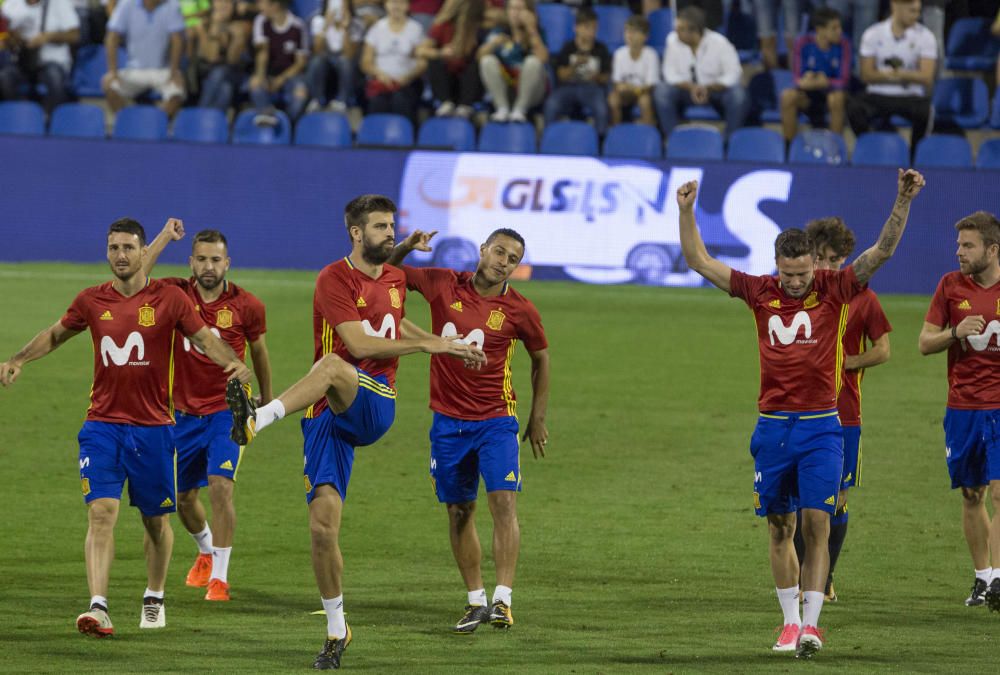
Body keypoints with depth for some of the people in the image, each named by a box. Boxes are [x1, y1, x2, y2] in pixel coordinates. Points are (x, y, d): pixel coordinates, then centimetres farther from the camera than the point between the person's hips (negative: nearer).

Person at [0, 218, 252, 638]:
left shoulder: (169, 299, -3)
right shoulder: (92, 301, 3)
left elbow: (205, 339, 1)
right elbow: (55, 335, 18)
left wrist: (234, 363, -18)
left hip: (152, 426, 0)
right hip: (103, 425, 0)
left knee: (156, 520, 11)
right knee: (101, 512, -15)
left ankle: (154, 599, 33)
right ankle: (97, 607, -23)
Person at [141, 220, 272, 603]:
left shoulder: (246, 306, -7)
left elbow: (258, 351, 10)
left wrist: (266, 398, 20)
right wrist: (164, 237, -21)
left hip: (227, 411, -3)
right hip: (185, 413, 3)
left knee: (220, 486, -20)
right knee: (182, 496, 14)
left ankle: (219, 576, -13)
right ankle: (206, 552, 44)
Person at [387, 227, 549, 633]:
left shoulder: (519, 310, -5)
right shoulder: (443, 285, -2)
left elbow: (540, 357, 11)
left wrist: (538, 418, 13)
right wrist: (405, 248, -16)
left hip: (496, 421, -2)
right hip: (448, 421, 2)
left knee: (503, 504, -15)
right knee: (459, 512, 6)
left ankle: (502, 600, -18)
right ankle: (475, 601, 16)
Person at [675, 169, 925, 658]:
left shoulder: (833, 289, -2)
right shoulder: (760, 292, 3)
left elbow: (882, 251, -7)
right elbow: (699, 262, 6)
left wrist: (903, 201, -17)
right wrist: (686, 213, -2)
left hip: (821, 425, -2)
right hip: (773, 425, 2)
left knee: (816, 523, -9)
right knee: (779, 527, 7)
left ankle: (811, 624, -9)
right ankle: (790, 621, 16)